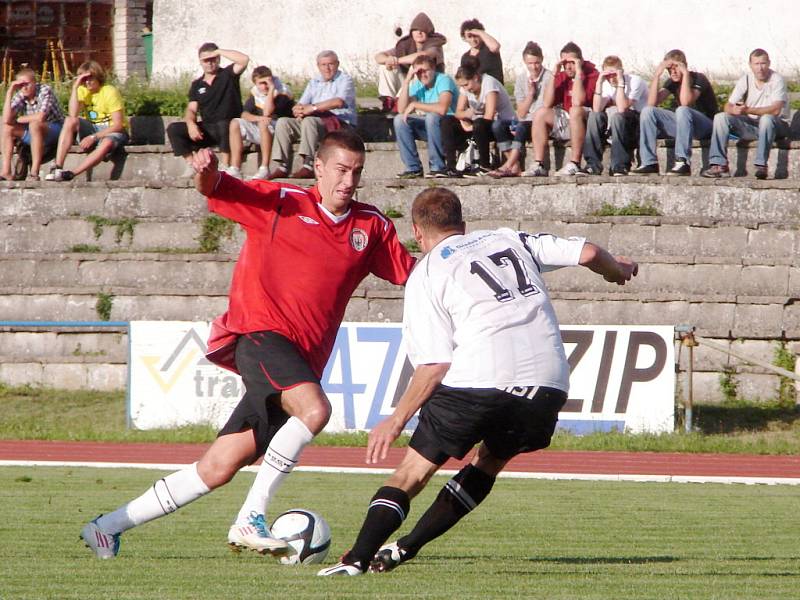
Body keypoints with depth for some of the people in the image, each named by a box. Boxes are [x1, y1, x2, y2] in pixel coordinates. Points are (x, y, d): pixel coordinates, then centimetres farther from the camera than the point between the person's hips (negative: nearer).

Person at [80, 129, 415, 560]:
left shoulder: (371, 226, 14)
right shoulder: (281, 203, 2)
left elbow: (412, 276, 19)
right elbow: (215, 190, -4)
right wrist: (207, 174, -27)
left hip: (303, 360, 5)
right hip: (262, 334, -5)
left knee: (217, 469, 3)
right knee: (314, 408, -33)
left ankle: (108, 526, 14)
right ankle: (250, 519, -24)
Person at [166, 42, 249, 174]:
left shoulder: (227, 75, 2)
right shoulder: (197, 85, 15)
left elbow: (244, 60, -16)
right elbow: (191, 109, 6)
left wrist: (219, 52, -10)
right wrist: (191, 124, -17)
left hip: (228, 129, -5)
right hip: (206, 130, 5)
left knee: (223, 125, -40)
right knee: (173, 129, -13)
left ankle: (225, 167, -33)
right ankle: (191, 166, -18)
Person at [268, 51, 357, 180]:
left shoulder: (344, 80, 1)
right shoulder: (314, 83, 22)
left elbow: (339, 102, -18)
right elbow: (301, 104, 14)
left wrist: (313, 108, -23)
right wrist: (298, 110, -13)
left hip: (340, 124, -7)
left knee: (309, 121, -35)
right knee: (283, 122, -10)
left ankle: (309, 165, -42)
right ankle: (282, 166, -18)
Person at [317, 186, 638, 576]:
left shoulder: (426, 274, 9)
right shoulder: (509, 240, 23)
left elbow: (435, 365, 0)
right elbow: (587, 253, 16)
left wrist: (396, 420, 6)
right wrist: (617, 269, 38)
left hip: (479, 380, -4)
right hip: (548, 385, 4)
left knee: (413, 471, 6)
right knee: (490, 461, 27)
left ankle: (357, 559, -9)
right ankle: (406, 548, 24)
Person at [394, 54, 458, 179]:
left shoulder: (444, 80, -17)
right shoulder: (417, 85, 4)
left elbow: (442, 109, -34)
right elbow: (401, 109, -7)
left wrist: (415, 105, -23)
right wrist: (407, 81, -13)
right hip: (428, 127, 7)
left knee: (432, 116, -35)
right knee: (400, 119, -10)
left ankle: (438, 167, -27)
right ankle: (413, 168, -10)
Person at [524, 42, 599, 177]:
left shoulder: (592, 75, -11)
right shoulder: (562, 77, 6)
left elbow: (577, 102, -26)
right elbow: (547, 104, -4)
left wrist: (578, 73, -22)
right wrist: (554, 75, -7)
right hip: (567, 122, 6)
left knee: (575, 110, -35)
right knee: (540, 114, -12)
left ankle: (575, 165, -34)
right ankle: (538, 165, -19)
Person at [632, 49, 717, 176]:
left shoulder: (698, 79, -11)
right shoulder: (672, 82, 8)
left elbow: (685, 102, -29)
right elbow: (652, 103, -5)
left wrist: (685, 74, -25)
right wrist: (657, 75, -12)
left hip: (706, 125, -7)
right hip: (682, 123, 7)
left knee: (682, 110, -38)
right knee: (647, 111, -8)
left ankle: (682, 162, -39)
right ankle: (649, 163, -15)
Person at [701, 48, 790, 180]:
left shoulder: (777, 80, -13)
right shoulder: (745, 80, 1)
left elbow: (775, 110, -27)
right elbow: (728, 106, -4)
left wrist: (748, 110, -36)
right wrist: (734, 110, -30)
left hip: (777, 125, -5)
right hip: (751, 126, 5)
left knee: (767, 119, -39)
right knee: (720, 117, -14)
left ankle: (761, 165, -37)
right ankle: (719, 165, -22)